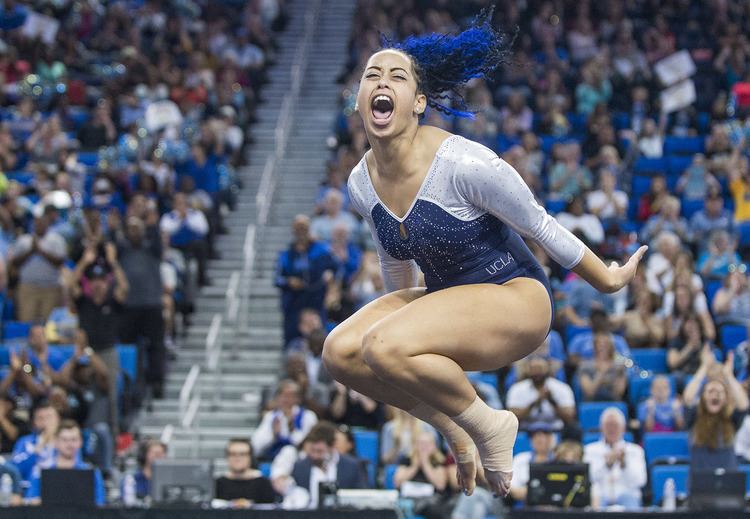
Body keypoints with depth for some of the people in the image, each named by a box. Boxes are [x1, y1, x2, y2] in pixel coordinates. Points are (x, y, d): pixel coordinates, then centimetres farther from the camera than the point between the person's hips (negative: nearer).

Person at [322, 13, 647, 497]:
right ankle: (455, 428, 3)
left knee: (384, 347, -31)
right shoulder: (362, 183, -2)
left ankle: (487, 426, -6)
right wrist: (403, 311, 33)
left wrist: (608, 280, 2)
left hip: (515, 298, -7)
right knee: (340, 352, -16)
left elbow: (540, 226, -10)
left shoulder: (464, 164, -23)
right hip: (446, 301, 7)